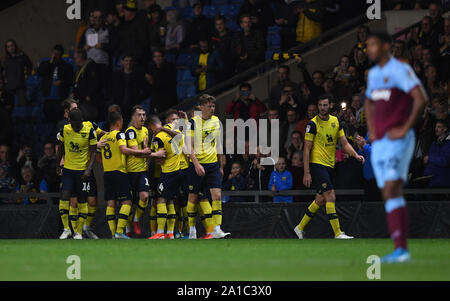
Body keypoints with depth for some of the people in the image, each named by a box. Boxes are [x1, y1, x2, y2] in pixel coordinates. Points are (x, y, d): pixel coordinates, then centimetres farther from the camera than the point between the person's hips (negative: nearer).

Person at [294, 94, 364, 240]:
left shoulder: (336, 121, 9)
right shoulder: (313, 124, -9)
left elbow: (345, 144, 12)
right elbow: (306, 149, -9)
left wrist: (356, 155, -6)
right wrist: (306, 172, -14)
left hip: (329, 165, 7)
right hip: (317, 164, -7)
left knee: (320, 200, 10)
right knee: (330, 196, -16)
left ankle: (300, 227, 25)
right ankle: (338, 233, -16)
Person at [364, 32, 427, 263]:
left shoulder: (400, 70, -9)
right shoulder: (374, 73, 16)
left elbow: (420, 99, -19)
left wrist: (405, 129, -18)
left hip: (397, 140, -9)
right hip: (379, 143, 9)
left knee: (392, 190, -19)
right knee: (388, 196, 4)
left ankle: (401, 249, -22)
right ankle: (400, 250, 5)